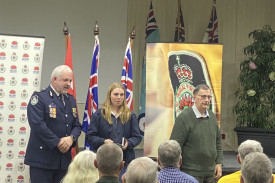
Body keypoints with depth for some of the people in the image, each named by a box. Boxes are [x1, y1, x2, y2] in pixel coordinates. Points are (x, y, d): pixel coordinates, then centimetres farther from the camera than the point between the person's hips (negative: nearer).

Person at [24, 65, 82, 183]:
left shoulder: (71, 100, 16)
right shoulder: (39, 97, -6)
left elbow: (77, 126, 15)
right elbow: (37, 125, -16)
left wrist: (71, 138, -8)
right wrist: (57, 143, -17)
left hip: (64, 160, 6)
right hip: (42, 159, -6)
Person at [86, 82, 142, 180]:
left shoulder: (130, 115, 11)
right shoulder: (99, 115, 5)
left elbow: (137, 137, 10)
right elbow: (90, 137, 2)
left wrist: (128, 143, -11)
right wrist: (103, 141, -15)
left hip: (125, 160, 1)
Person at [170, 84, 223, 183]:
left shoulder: (212, 116, 11)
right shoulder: (184, 117, -11)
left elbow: (218, 141, 20)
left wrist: (219, 163, 12)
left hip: (210, 172, 6)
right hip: (191, 173, -6)